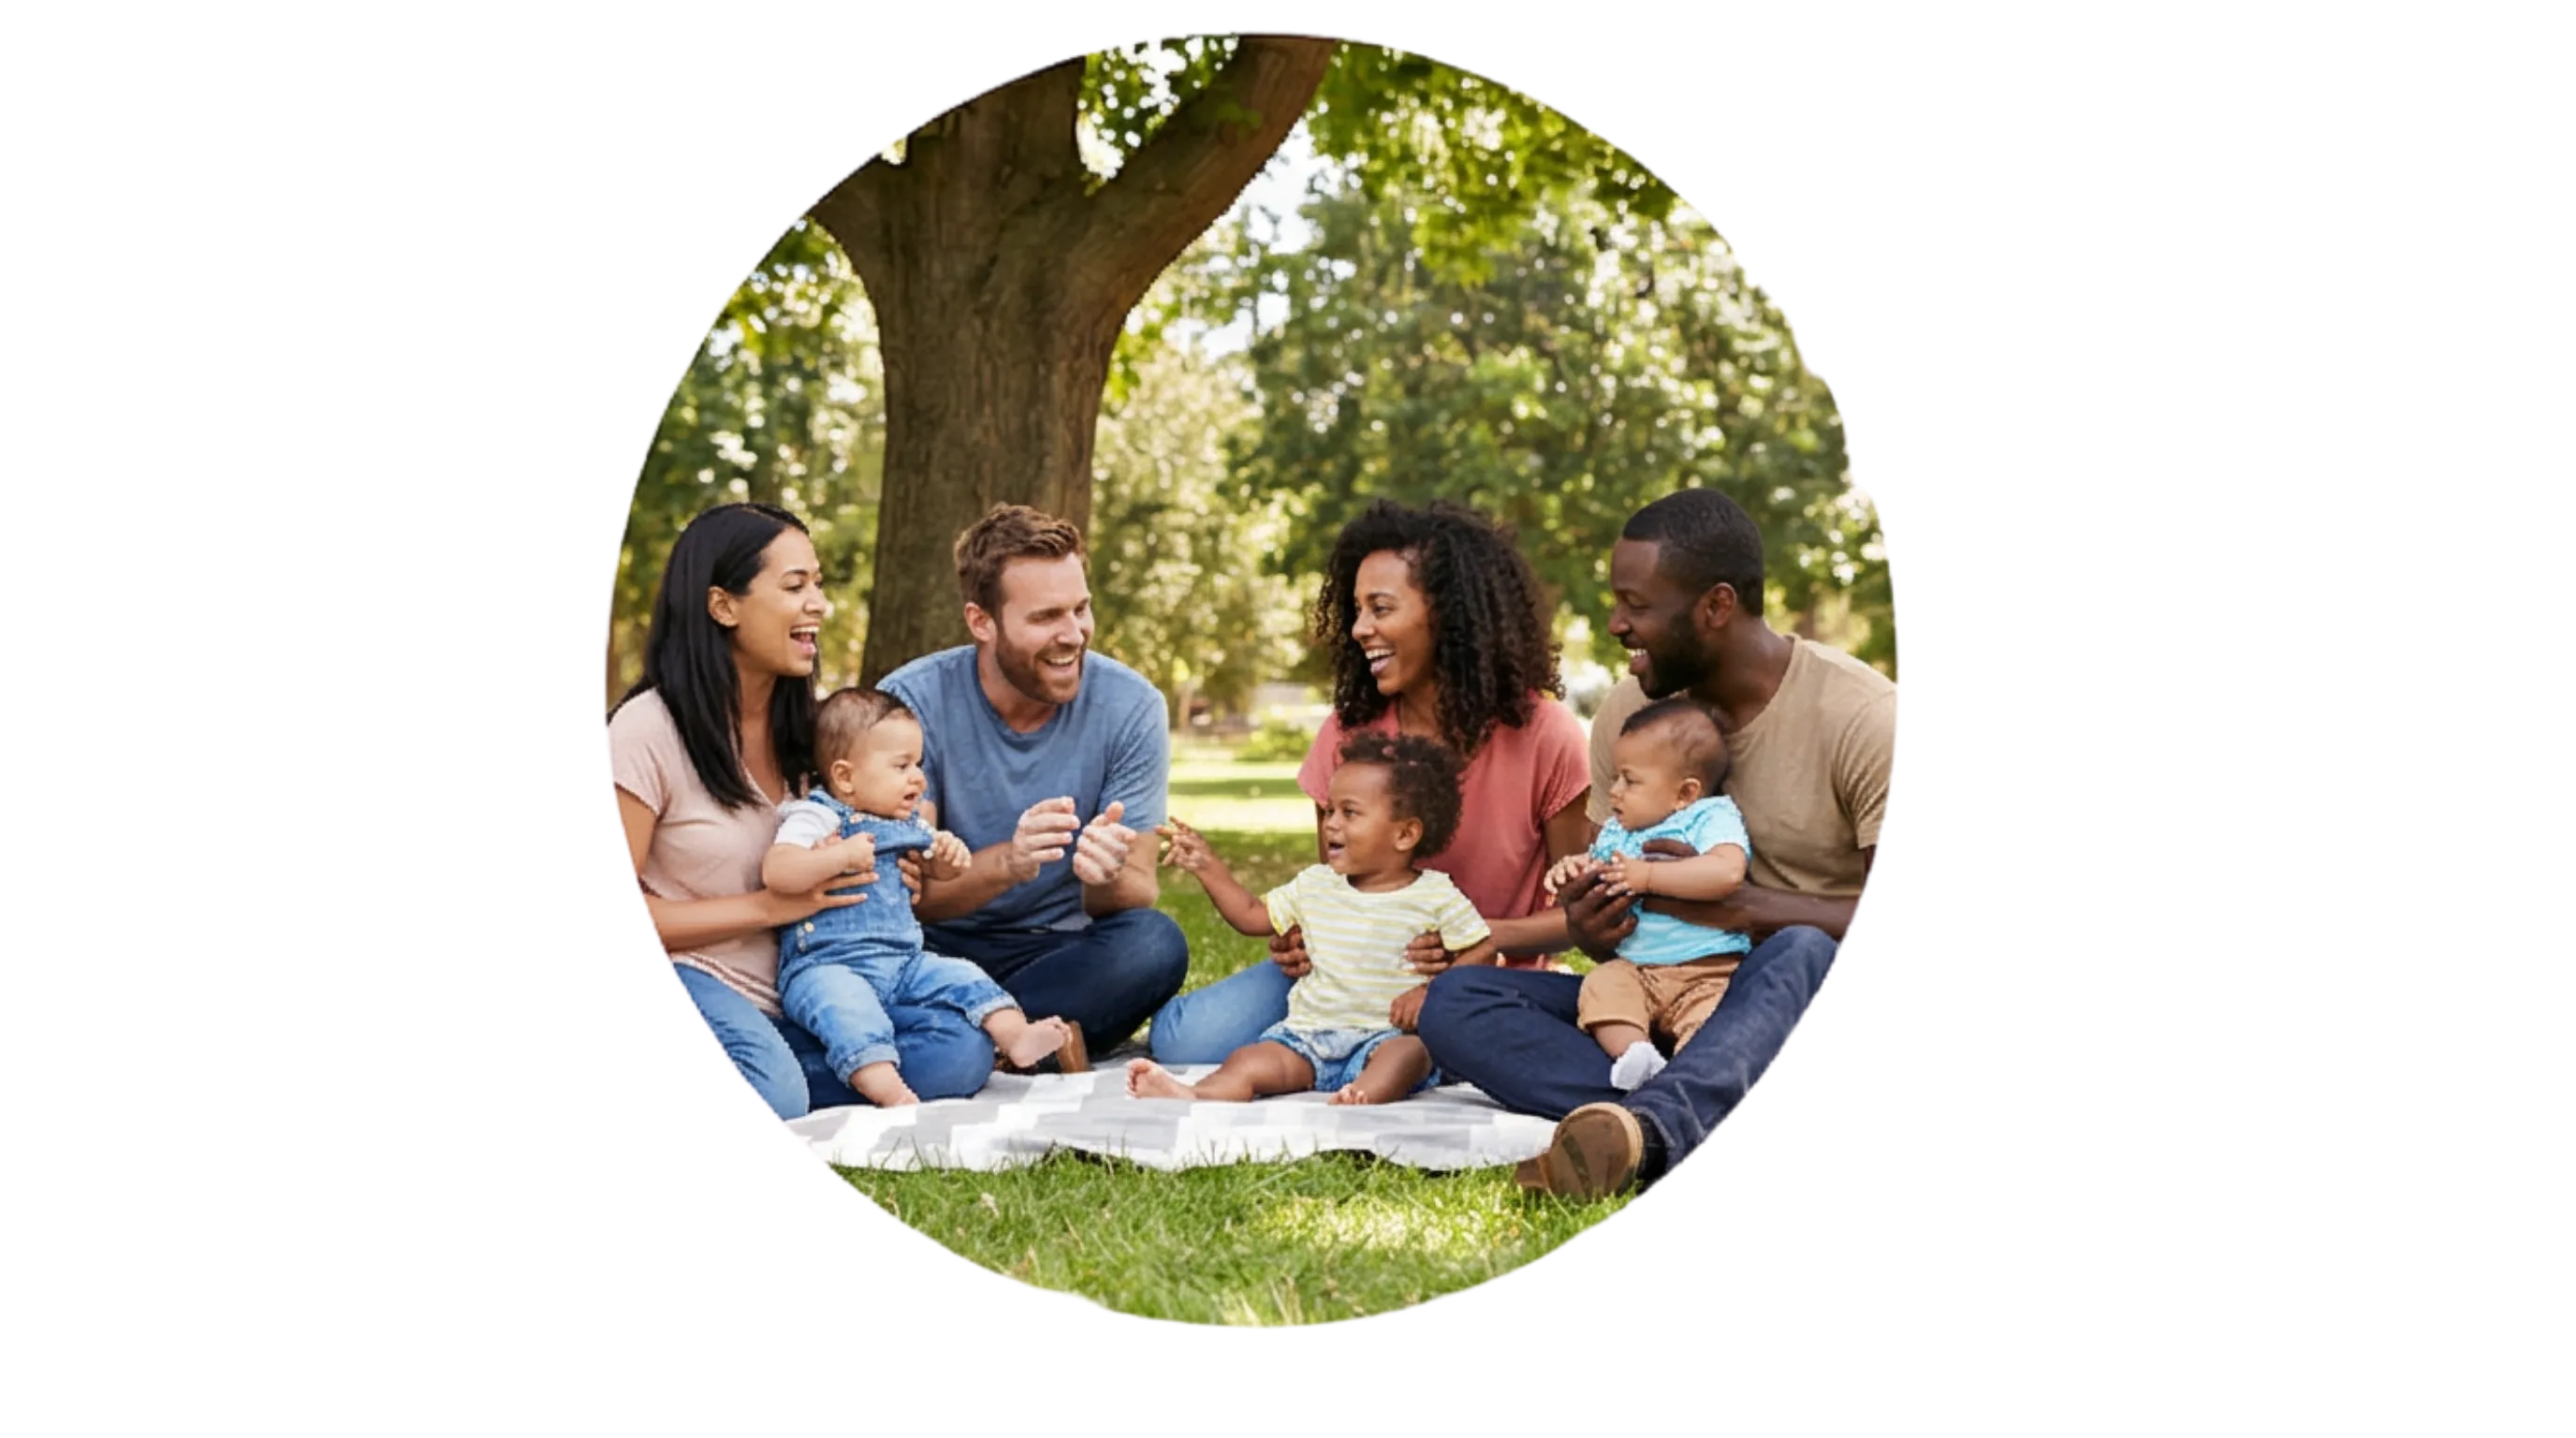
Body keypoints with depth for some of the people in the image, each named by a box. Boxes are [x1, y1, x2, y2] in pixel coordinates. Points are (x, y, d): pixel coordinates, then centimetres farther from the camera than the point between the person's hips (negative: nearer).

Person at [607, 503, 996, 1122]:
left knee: (961, 1051, -19)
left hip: (791, 996, 7)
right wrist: (770, 907, -15)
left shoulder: (803, 726, 12)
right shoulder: (648, 730, -10)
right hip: (687, 979, -7)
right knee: (769, 1098, -38)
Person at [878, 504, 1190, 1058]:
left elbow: (1139, 895, -8)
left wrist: (1106, 877, -33)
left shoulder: (1130, 707, -8)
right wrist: (1006, 863, -35)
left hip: (1062, 951, 2)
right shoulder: (911, 703, -12)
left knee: (1156, 941, -30)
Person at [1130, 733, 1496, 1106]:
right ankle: (1192, 1097, -51)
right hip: (1309, 1030, 3)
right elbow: (1252, 917, 24)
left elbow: (1481, 949, 3)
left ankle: (1366, 1093, -66)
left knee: (1409, 1052, -38)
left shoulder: (1435, 895, 2)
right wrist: (1209, 867, 15)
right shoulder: (1315, 885, 15)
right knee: (1247, 1061, -26)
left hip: (1385, 1034, -3)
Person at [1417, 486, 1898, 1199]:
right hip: (1668, 1007, 5)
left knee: (1803, 956, -40)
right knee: (1454, 1000, -18)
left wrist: (1740, 908, -27)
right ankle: (1674, 1129, -41)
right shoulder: (1628, 712, 5)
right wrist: (1593, 930, -13)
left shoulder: (1861, 716, -10)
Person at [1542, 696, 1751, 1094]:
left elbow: (1727, 872, -24)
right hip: (1633, 968, 6)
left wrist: (1647, 876, -23)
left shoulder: (1713, 818, -5)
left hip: (1708, 973, -6)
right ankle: (1633, 1054, -39)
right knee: (1602, 985, -23)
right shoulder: (1618, 831, 18)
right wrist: (1573, 870, 4)